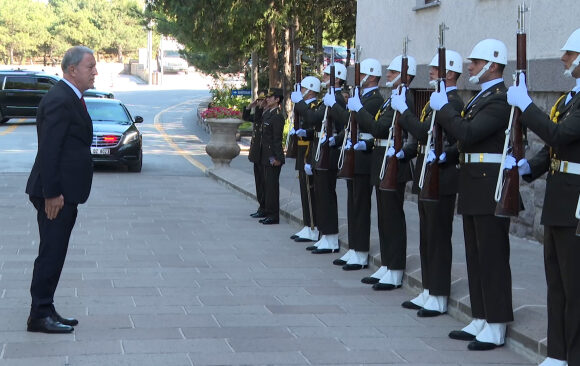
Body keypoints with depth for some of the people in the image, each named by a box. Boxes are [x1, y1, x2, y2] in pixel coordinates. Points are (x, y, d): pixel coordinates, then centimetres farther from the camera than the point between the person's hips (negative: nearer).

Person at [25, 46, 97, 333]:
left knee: (54, 254, 14)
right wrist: (52, 194, -23)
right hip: (56, 193, -10)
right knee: (51, 254, -4)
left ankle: (45, 310, 22)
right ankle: (39, 315, 2)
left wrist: (58, 192, 19)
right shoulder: (59, 101, -17)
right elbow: (48, 151, -22)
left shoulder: (71, 98, 16)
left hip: (65, 191, 10)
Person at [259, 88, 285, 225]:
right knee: (268, 185, 14)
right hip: (267, 157, 10)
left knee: (272, 185, -5)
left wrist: (276, 158, -20)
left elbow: (277, 138, -19)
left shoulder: (277, 116, -16)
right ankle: (269, 213, 22)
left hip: (273, 158, -10)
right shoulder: (267, 113, 13)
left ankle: (273, 216, -1)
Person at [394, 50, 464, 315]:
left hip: (441, 180, -10)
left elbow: (425, 133, -25)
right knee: (427, 238, 14)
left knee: (438, 239, -4)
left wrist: (403, 110, -17)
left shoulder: (452, 103, -16)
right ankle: (428, 292, 23)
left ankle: (439, 298, 3)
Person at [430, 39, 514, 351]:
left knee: (492, 257, -5)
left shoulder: (500, 99, -15)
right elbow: (463, 133, 15)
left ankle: (496, 328, 1)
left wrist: (443, 107, -13)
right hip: (474, 187, 10)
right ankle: (480, 320, 21)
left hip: (490, 187, -10)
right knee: (476, 256, 13)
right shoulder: (481, 97, 17)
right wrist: (445, 109, 4)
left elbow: (467, 134, -24)